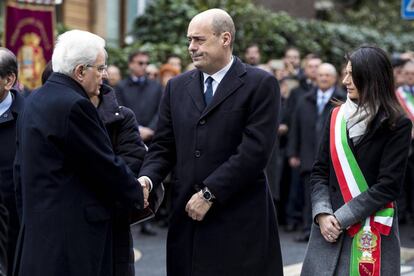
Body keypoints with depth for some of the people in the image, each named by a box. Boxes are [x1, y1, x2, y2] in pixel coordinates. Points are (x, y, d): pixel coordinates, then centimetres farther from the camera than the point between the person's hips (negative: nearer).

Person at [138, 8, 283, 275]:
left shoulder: (261, 84, -4)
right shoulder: (177, 86, 13)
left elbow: (255, 150, -13)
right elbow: (163, 147, 13)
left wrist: (210, 193, -15)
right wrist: (147, 178, -8)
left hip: (240, 220, -4)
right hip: (188, 214, 5)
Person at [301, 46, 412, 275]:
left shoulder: (396, 125, -5)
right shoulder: (337, 117, 8)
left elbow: (388, 185, -10)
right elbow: (319, 171, 8)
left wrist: (341, 218, -13)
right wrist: (322, 214, -8)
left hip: (373, 234, -3)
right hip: (329, 229, 4)